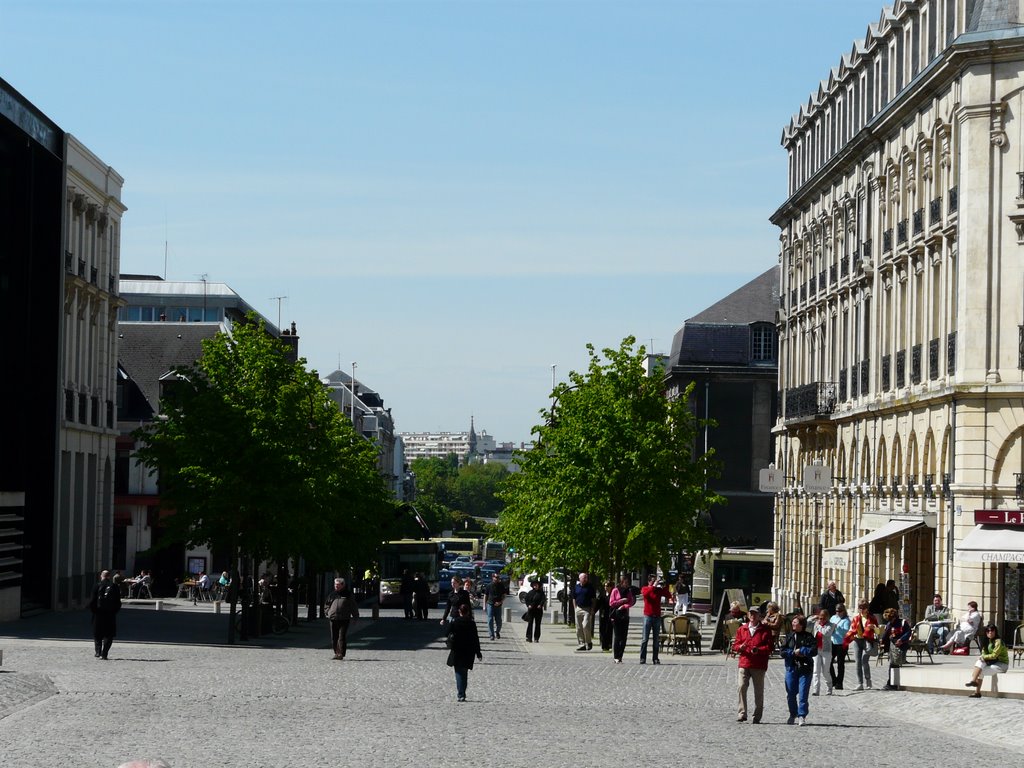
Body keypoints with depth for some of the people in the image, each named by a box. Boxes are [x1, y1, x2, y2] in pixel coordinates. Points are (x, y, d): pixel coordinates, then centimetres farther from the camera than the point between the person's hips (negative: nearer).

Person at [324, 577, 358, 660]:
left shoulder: (348, 594, 6)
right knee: (334, 637, 5)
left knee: (342, 637, -9)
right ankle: (336, 652, 16)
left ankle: (341, 654, -9)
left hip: (344, 619, -4)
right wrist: (327, 614, 9)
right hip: (333, 619, 4)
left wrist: (355, 616, 5)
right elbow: (326, 606, 23)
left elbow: (354, 606, 9)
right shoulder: (332, 595, 15)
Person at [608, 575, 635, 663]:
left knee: (624, 637, -1)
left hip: (625, 615, 4)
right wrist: (622, 601, -9)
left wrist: (623, 606, -13)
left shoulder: (629, 591, 11)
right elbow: (611, 603, -3)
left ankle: (620, 657, 3)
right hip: (616, 616, -4)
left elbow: (631, 602, 1)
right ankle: (615, 657, -5)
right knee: (616, 636, -7)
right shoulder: (615, 591, 1)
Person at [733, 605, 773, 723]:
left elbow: (769, 647, -1)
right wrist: (740, 647, -11)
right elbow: (735, 645, 12)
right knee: (742, 687, -12)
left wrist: (759, 650, -19)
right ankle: (742, 713, -7)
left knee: (759, 690, 2)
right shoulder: (742, 629, 14)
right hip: (744, 663, 1)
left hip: (759, 665, -1)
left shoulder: (765, 630, 6)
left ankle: (757, 716, 10)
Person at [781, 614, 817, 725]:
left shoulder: (809, 637, 0)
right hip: (791, 667, 3)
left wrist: (800, 651, -10)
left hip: (805, 669, -3)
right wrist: (794, 653, -11)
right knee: (791, 694, 8)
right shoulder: (790, 636, 9)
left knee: (803, 694, -7)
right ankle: (793, 715, 22)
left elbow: (814, 651, -11)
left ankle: (802, 716, -4)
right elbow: (783, 652, 3)